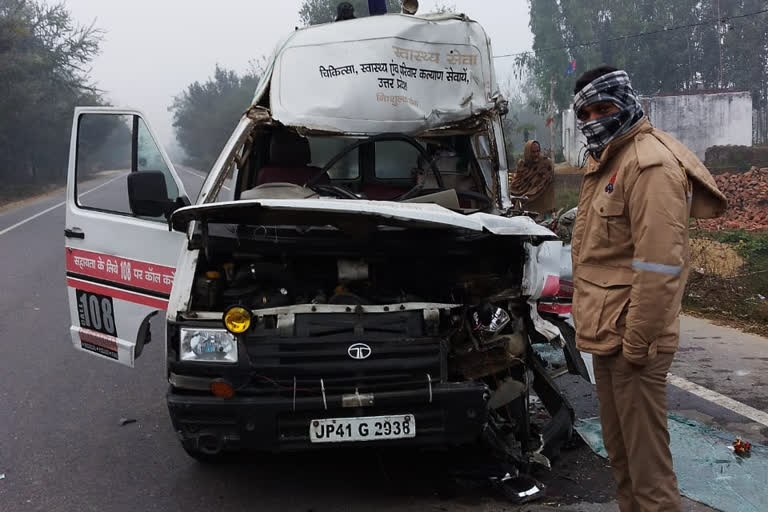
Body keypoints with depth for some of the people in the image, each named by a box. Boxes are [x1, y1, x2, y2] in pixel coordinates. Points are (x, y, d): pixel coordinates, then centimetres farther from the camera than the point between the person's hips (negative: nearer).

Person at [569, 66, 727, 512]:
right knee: (620, 454, 21)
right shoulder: (606, 160, 17)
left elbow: (659, 263, -22)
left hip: (629, 339, -10)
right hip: (608, 334, 10)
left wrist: (637, 341, -22)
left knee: (647, 464, -3)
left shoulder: (649, 162, -16)